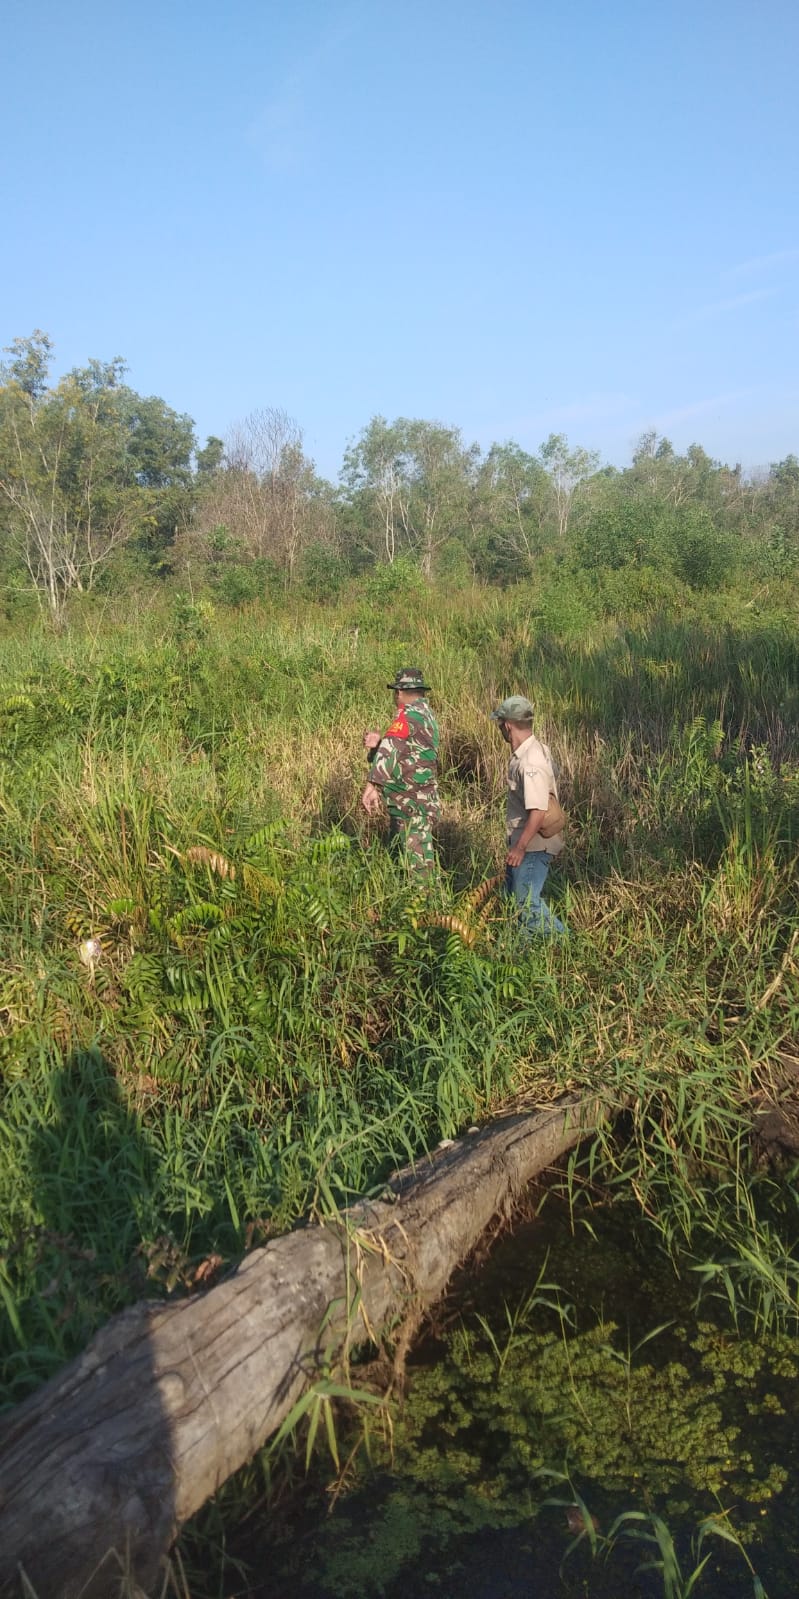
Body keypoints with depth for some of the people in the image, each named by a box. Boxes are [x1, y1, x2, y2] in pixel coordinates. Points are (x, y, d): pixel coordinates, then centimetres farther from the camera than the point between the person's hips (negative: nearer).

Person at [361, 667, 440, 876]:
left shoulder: (409, 713, -16)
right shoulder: (426, 714, 14)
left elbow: (390, 750, -29)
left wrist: (372, 786, -37)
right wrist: (379, 741, -3)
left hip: (412, 805, -10)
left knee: (419, 865, -6)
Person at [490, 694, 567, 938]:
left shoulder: (530, 762, -26)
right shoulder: (533, 749, 5)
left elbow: (538, 810, -29)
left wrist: (520, 847, -24)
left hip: (533, 845, -10)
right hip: (521, 840, 10)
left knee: (527, 902, -2)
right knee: (513, 897, 19)